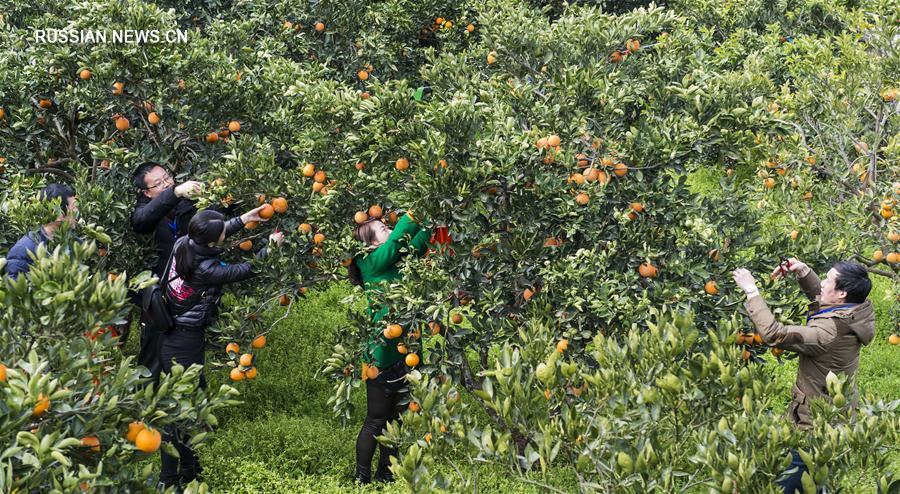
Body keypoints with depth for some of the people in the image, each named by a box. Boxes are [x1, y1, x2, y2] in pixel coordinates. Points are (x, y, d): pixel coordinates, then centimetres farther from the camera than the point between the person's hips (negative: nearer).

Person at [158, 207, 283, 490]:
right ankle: (169, 479, 9)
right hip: (184, 343, -9)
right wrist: (270, 247, 2)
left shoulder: (183, 244, -8)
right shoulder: (205, 270, -27)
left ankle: (188, 468, 31)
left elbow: (213, 234, 15)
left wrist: (243, 220, 14)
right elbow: (244, 271, -11)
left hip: (173, 335, 9)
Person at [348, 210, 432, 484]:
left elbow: (418, 242, 13)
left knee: (396, 419, 15)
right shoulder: (372, 263, -11)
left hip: (404, 355, 8)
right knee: (376, 421, 2)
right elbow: (400, 235, -20)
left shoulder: (394, 261, 10)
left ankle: (385, 474, 27)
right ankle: (362, 479, 14)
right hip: (383, 357, -8)